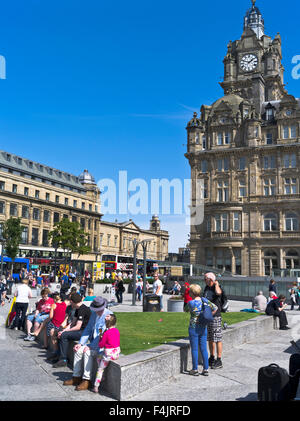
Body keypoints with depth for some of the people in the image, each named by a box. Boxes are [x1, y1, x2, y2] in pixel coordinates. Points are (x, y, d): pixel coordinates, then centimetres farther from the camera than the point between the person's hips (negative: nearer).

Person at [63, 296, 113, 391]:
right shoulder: (94, 314, 6)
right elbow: (88, 329, 11)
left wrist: (91, 346, -22)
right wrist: (80, 343, -1)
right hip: (94, 343, 8)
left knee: (88, 352, -26)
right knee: (79, 350, -9)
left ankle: (86, 381, -18)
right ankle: (76, 377, 1)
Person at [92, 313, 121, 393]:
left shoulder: (106, 333, -18)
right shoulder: (117, 331, 3)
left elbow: (101, 345, -12)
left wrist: (100, 338, 6)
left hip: (109, 354, -7)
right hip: (117, 352, 7)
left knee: (100, 369, 8)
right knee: (98, 357, 25)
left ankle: (96, 387, 10)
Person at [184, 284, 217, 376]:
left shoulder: (191, 303, -15)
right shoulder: (204, 300, -1)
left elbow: (185, 310, 4)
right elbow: (215, 308, 1)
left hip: (193, 328, -4)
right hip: (203, 327, 5)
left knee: (194, 349, 5)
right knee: (204, 349, 11)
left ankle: (195, 369, 12)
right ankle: (206, 369, 15)